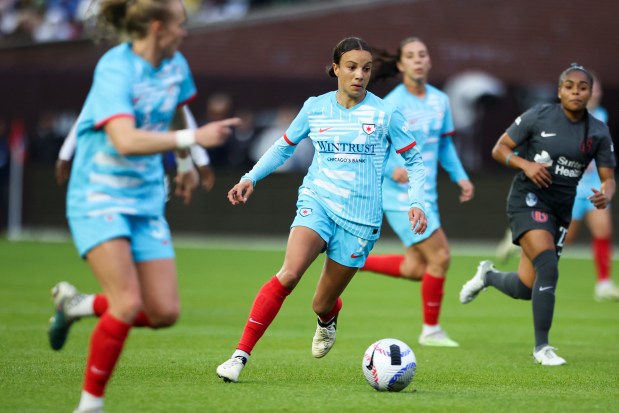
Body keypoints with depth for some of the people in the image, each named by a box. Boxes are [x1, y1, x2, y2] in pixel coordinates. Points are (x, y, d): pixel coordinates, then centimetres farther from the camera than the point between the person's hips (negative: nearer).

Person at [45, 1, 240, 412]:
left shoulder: (175, 66, 4)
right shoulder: (115, 69, -18)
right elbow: (126, 141, -33)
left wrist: (185, 163, 32)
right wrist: (193, 138, -35)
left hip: (146, 200, 7)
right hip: (98, 197, -7)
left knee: (164, 313, -3)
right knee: (128, 303, -20)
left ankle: (76, 305, 21)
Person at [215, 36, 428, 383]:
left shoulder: (385, 114, -2)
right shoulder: (315, 107, 4)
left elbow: (414, 160, 6)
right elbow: (285, 146, 20)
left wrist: (416, 203, -8)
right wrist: (251, 178, 10)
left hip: (360, 217, 0)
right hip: (317, 201, 1)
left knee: (322, 305, 5)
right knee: (289, 274, -27)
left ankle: (328, 319, 47)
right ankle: (241, 355, -24)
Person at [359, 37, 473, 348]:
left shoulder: (440, 100, 7)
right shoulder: (392, 104, -14)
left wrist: (460, 177, 8)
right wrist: (391, 169, -30)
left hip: (425, 193, 8)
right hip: (401, 195, -8)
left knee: (415, 269, 8)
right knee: (439, 256, -10)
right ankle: (431, 331, 6)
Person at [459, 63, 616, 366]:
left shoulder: (598, 133, 3)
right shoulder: (539, 116, -5)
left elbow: (608, 177, 5)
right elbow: (500, 149, 0)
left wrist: (606, 194, -18)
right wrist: (526, 164, -18)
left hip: (561, 210, 5)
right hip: (528, 200, -5)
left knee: (525, 289, 5)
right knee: (548, 268, -25)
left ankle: (488, 276, 40)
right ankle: (541, 347, -14)